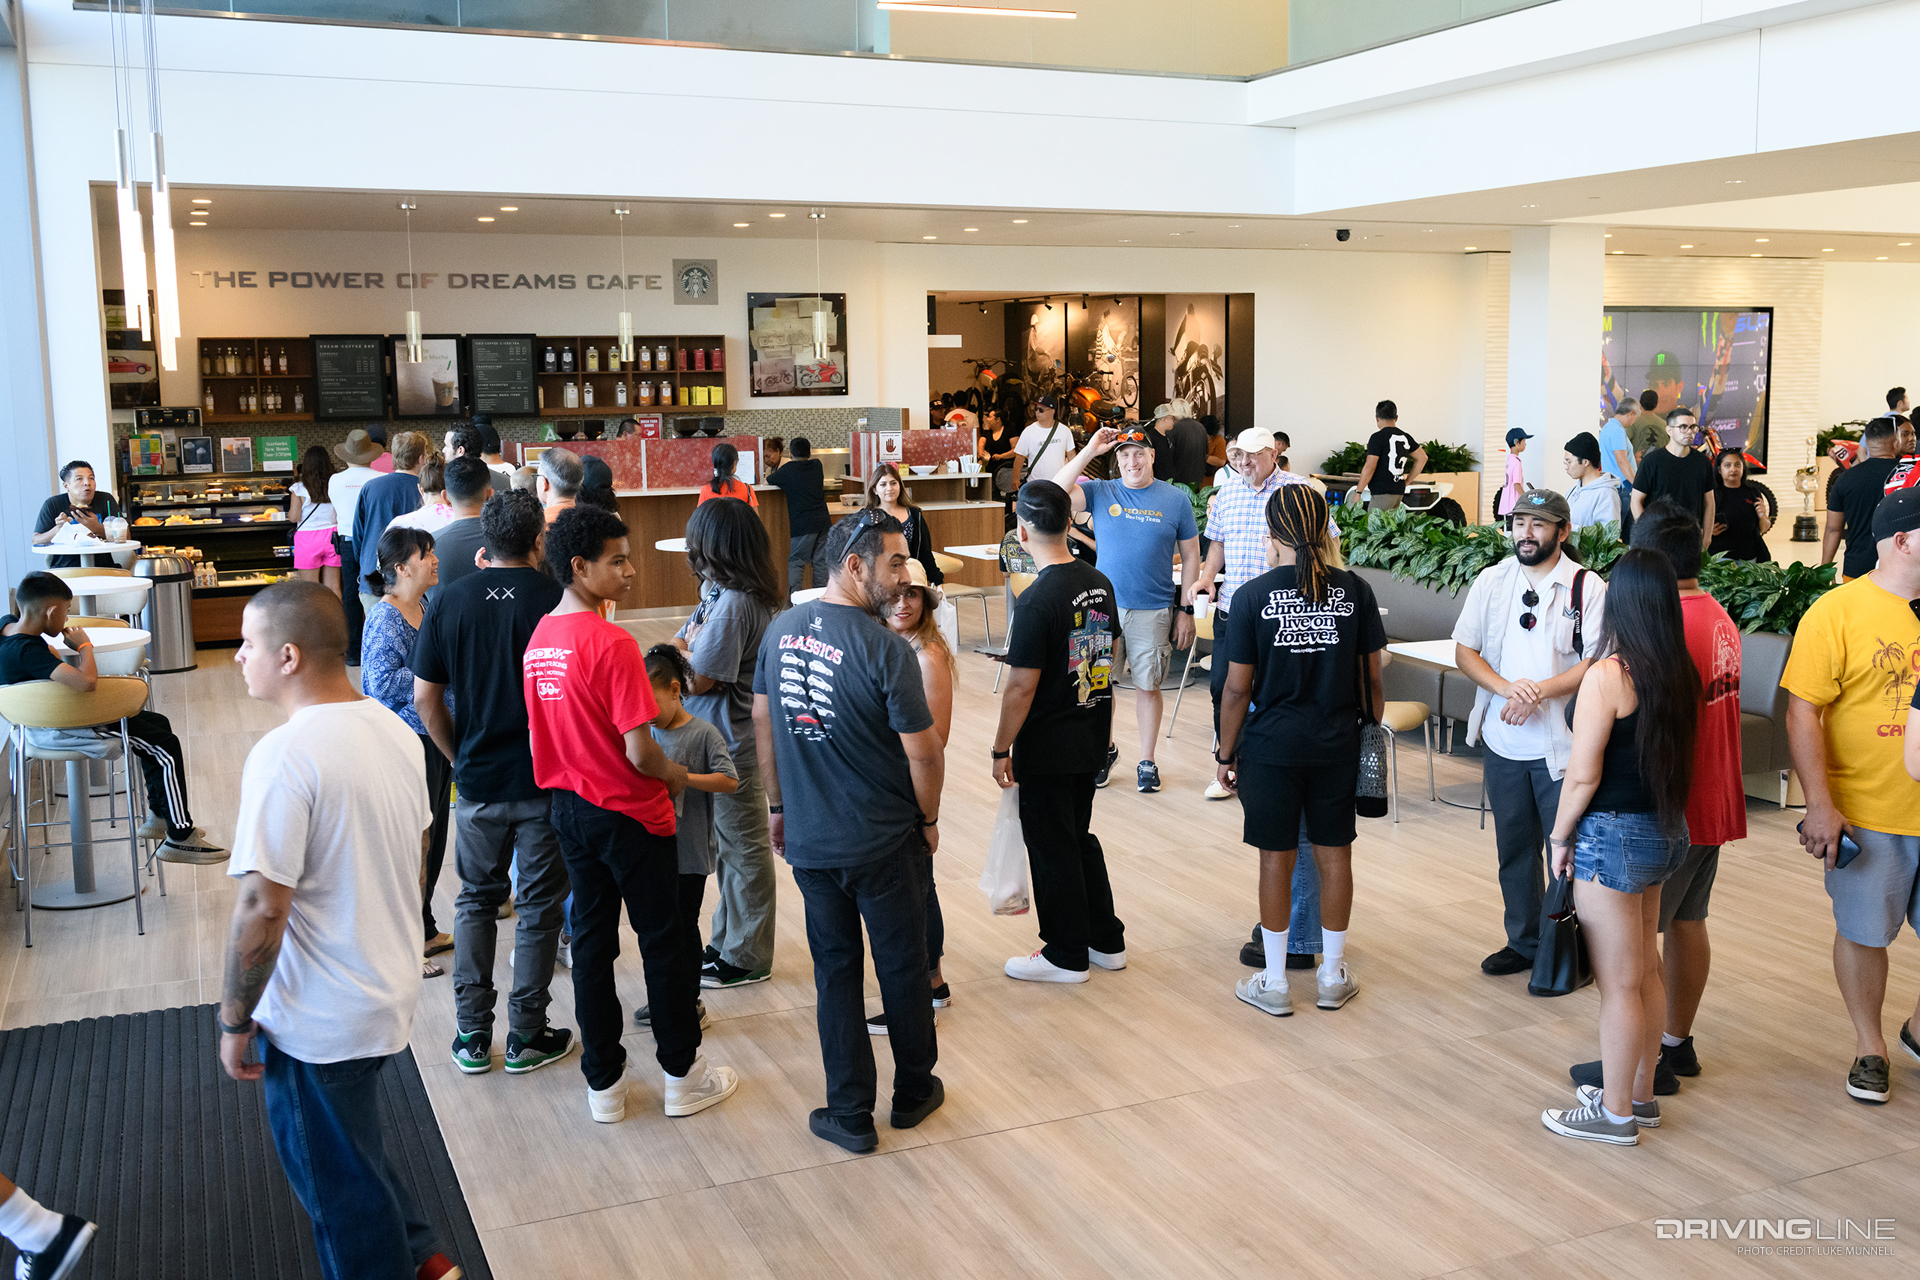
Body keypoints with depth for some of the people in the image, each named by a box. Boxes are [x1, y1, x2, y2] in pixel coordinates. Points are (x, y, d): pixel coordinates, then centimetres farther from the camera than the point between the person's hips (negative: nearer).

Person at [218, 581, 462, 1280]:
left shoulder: (284, 756, -25)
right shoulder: (393, 730, 1)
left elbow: (262, 907, -24)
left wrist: (235, 1021, -12)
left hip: (318, 1023, -8)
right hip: (389, 993, 8)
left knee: (342, 1188, 12)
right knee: (357, 1152, 28)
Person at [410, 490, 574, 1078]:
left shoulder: (451, 600, -4)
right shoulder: (557, 600, -12)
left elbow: (425, 699, -1)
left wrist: (459, 759, 12)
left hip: (477, 781, 3)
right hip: (548, 782, -2)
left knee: (476, 901, 17)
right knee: (539, 907, 10)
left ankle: (472, 1036, 20)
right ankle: (526, 1035, 17)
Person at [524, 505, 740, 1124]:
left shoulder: (540, 637, 2)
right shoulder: (612, 644, -23)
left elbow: (548, 731, 10)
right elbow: (640, 752, -24)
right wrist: (675, 774, -4)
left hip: (570, 809, 7)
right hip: (631, 815, -7)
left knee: (591, 940, 14)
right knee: (665, 941, 9)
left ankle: (603, 1084, 23)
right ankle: (683, 1076, 21)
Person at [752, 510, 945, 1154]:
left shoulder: (781, 630, -2)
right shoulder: (885, 649, -20)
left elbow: (762, 721, 7)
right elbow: (924, 752, -17)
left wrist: (779, 806, 18)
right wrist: (929, 819, 1)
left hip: (810, 840, 4)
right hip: (887, 841, -4)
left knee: (835, 969, 14)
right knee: (902, 966, 14)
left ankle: (850, 1113, 19)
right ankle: (913, 1093, 31)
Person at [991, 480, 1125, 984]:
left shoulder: (1037, 602, -23)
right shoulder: (1099, 583, 1)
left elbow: (1021, 687, -21)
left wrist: (1001, 749, -10)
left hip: (1047, 748, -8)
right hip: (1091, 738, 8)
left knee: (1052, 848, 6)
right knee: (1079, 837, 21)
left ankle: (1067, 955, 18)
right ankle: (1106, 940, 30)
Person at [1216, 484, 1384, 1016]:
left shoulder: (1254, 595, -10)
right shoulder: (1354, 590, -4)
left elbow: (1237, 688, -8)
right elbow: (1373, 677, 0)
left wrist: (1225, 754, 2)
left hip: (1272, 745, -2)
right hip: (1338, 743, 2)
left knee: (1276, 859, 8)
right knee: (1334, 854, 13)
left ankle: (1274, 982, 17)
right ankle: (1332, 975, 25)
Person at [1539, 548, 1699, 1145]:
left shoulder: (1607, 675, -20)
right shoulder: (1679, 672, 2)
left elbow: (1582, 776, -18)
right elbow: (1673, 756, 11)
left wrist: (1560, 837, -5)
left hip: (1614, 836, -8)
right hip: (1665, 829, 8)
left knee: (1618, 983, 3)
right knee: (1646, 970, 19)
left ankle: (1615, 1112, 15)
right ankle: (1640, 1094, 32)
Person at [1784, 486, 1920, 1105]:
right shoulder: (1838, 613, -10)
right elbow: (1803, 712, -11)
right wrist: (1819, 805, -16)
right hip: (1868, 813, -3)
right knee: (1864, 932, 10)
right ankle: (1869, 1046, 29)